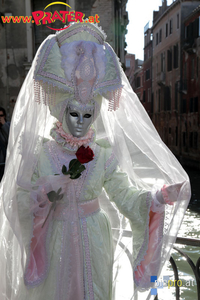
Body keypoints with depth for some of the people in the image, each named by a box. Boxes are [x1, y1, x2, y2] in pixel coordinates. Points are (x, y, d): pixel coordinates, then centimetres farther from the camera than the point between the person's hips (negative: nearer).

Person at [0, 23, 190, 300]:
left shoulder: (104, 155, -8)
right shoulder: (39, 152, -12)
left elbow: (124, 195, -8)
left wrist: (158, 196, -22)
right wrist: (42, 196, -27)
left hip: (95, 240, 1)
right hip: (55, 241, -1)